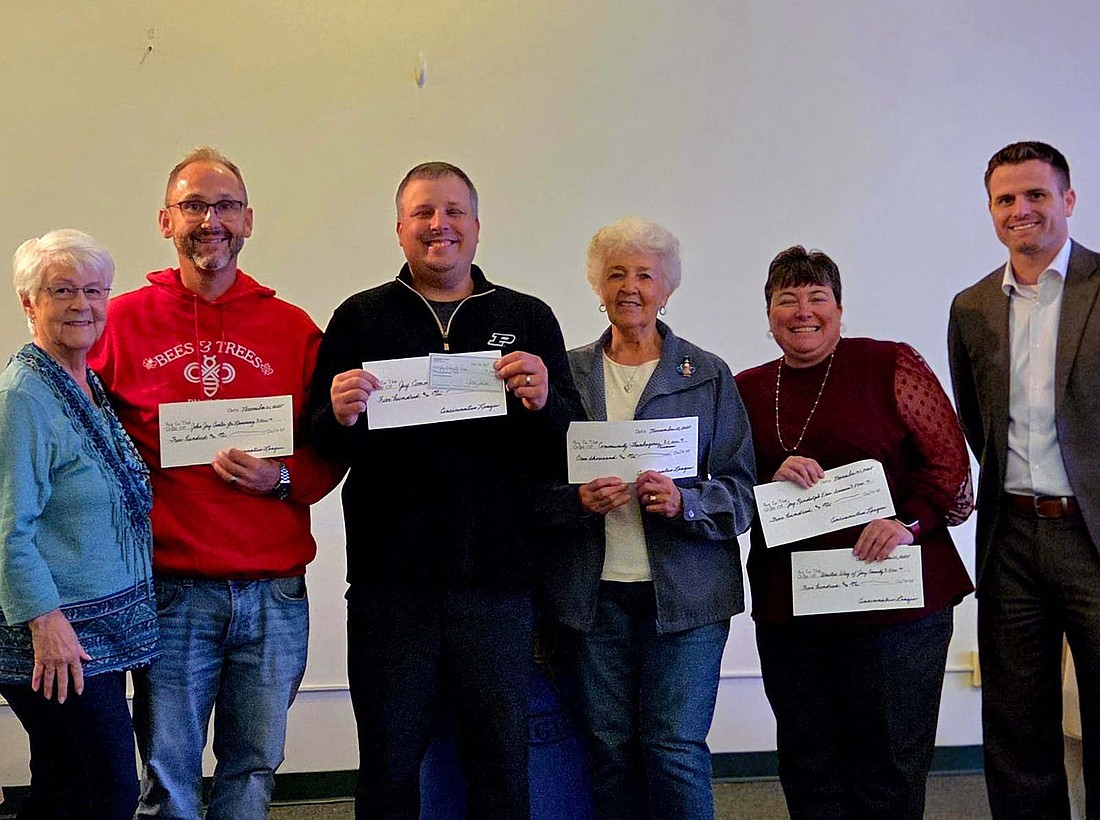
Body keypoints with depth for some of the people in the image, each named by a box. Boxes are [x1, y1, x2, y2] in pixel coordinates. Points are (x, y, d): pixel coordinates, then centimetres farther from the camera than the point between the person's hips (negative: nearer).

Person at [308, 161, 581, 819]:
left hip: (496, 578, 1)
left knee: (502, 759, 9)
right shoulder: (361, 319, 8)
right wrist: (340, 416, -17)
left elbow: (568, 450, 3)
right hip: (389, 579, 0)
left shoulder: (528, 319, 9)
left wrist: (542, 403, -17)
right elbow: (321, 445, 4)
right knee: (389, 764, 9)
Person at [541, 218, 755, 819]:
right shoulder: (569, 372, 10)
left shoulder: (708, 376, 7)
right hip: (595, 591, 2)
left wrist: (683, 501, -16)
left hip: (684, 591, -1)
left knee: (676, 746, -4)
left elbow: (740, 488, 3)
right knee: (609, 747, 5)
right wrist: (579, 501, -13)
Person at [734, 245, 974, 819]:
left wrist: (909, 521, -17)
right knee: (808, 768, 13)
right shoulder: (747, 390, 11)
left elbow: (949, 461, -2)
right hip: (787, 609, 4)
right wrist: (773, 482, -7)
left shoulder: (890, 365, 0)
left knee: (890, 763, 3)